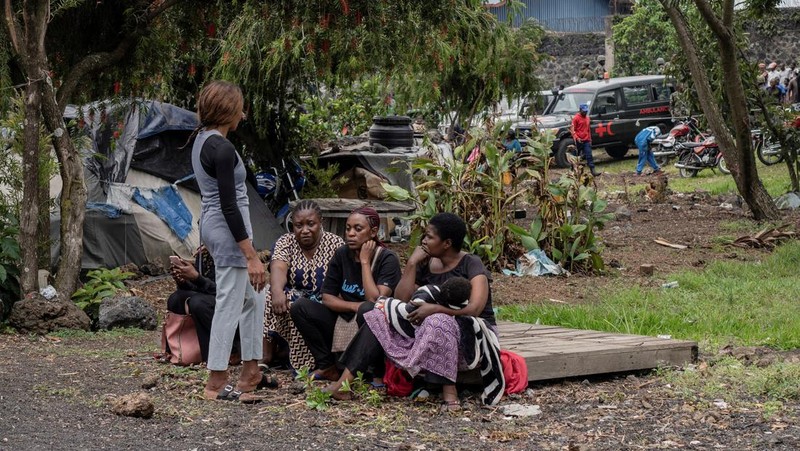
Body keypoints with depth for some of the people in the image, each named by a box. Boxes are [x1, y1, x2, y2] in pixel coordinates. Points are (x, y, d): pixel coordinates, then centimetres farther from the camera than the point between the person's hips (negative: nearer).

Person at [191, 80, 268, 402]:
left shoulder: (202, 140, 9)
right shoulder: (222, 148, -21)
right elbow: (228, 205, -23)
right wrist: (251, 256, -21)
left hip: (212, 226, 10)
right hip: (227, 229, -10)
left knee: (253, 297, 18)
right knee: (230, 304, -2)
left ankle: (250, 371, 22)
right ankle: (216, 383, 5)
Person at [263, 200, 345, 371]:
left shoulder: (336, 243, -1)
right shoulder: (285, 242, 1)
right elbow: (278, 268, -21)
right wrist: (277, 290, -42)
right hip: (292, 299, 2)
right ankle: (265, 356, -25)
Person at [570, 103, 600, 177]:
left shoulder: (587, 118, 15)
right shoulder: (576, 118, -6)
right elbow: (572, 129, -10)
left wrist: (590, 139, 20)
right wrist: (576, 138, -22)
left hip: (586, 140, 5)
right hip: (579, 140, -5)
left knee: (589, 156, -5)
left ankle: (593, 171, -12)